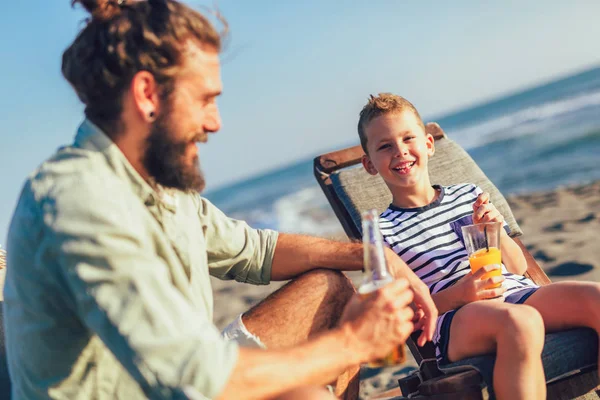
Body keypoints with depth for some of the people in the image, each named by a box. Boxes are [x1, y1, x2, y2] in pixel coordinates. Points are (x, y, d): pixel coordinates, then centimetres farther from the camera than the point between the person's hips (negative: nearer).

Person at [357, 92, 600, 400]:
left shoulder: (468, 195, 18)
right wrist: (458, 295, -16)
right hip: (452, 318, -5)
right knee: (520, 321, -37)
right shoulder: (381, 232, 6)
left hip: (518, 293, 5)